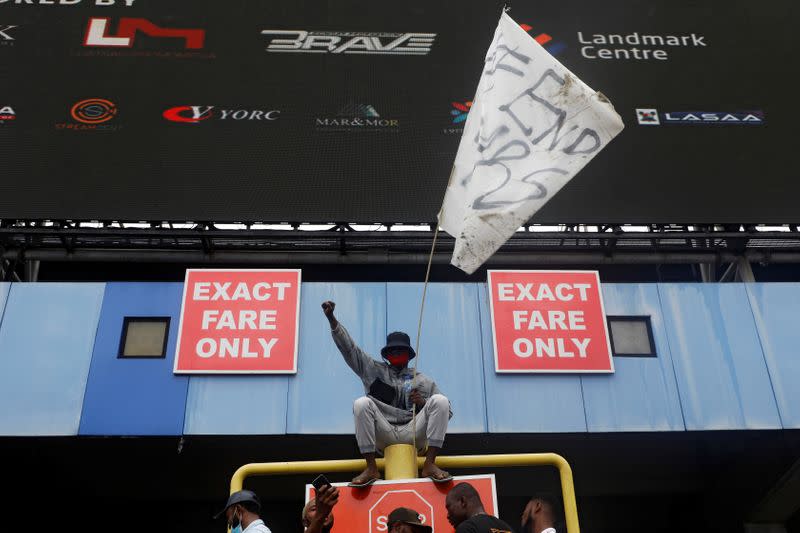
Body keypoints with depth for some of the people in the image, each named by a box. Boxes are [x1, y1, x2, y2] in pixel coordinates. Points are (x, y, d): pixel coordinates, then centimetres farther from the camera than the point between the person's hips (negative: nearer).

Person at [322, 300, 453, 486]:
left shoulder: (423, 381, 18)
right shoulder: (374, 370, 16)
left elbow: (446, 411, 14)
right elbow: (349, 349, 6)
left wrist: (423, 403, -6)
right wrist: (332, 319, -5)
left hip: (414, 434, 1)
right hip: (383, 435, 0)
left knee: (440, 400, -19)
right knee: (362, 403, -25)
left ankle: (429, 464, -24)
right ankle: (371, 468, -26)